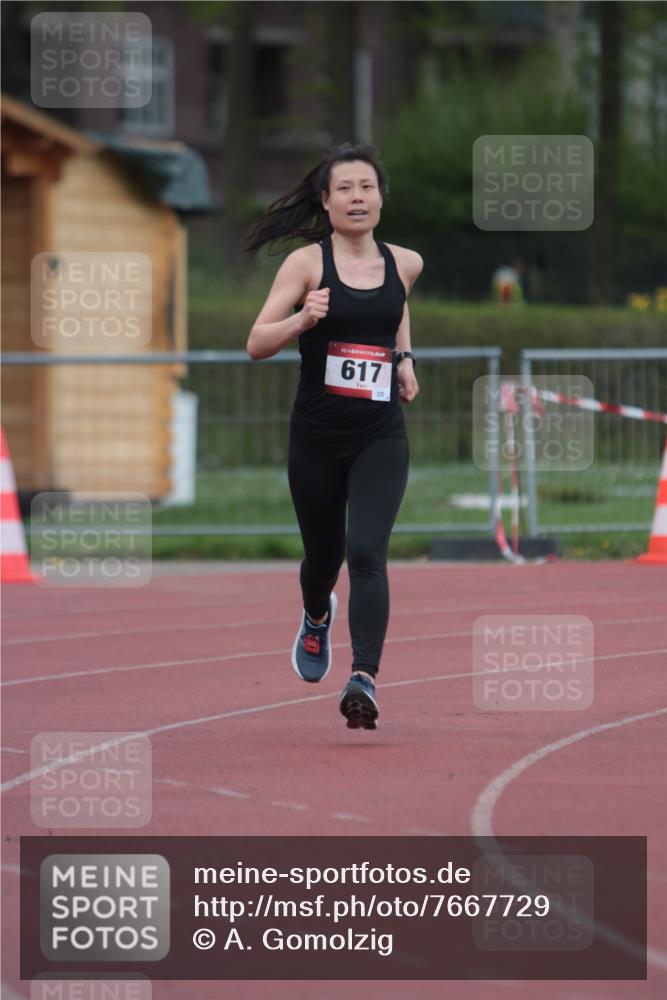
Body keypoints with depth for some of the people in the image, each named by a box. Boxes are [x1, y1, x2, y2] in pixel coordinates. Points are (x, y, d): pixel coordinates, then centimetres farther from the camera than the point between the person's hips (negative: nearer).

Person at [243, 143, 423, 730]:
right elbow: (257, 345, -9)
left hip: (381, 438, 0)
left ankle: (364, 680, -26)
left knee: (367, 552, -18)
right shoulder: (307, 263, -6)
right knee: (323, 554, 16)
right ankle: (317, 618, 52)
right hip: (316, 436, 0)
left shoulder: (405, 264, 3)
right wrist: (302, 319, -27)